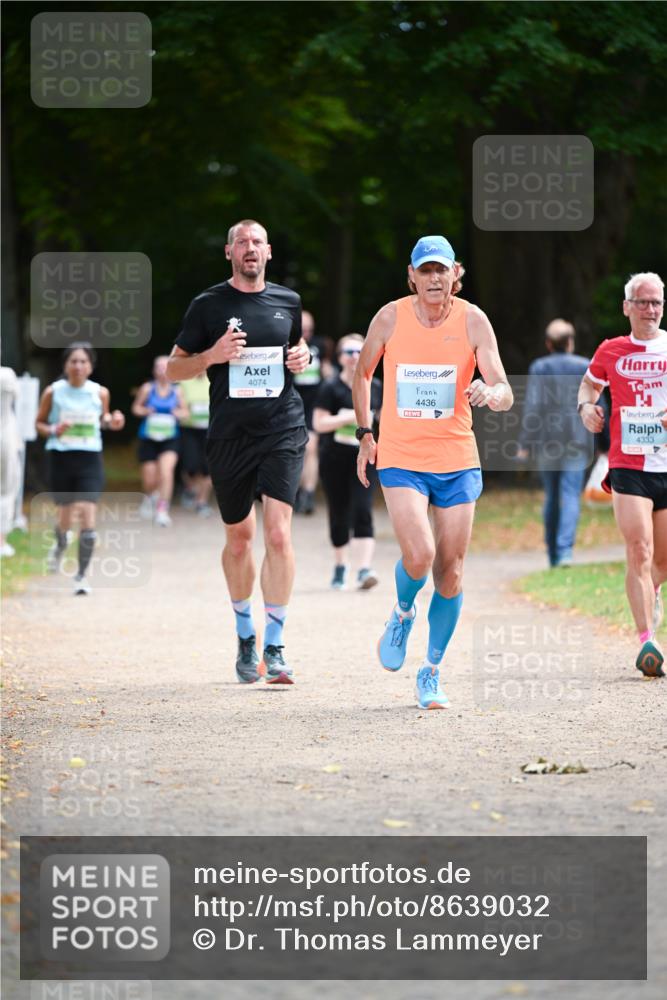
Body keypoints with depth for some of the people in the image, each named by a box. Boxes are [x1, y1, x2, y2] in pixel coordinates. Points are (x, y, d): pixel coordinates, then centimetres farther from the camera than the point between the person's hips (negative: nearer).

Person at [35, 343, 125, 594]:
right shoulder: (53, 392, -4)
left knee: (87, 516, -12)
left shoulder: (100, 393, -1)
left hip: (90, 459, 0)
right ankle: (60, 546, 47)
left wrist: (111, 422, -4)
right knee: (66, 516, 10)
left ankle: (82, 575, -3)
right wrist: (53, 430, -15)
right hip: (61, 458, 0)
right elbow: (39, 423, 6)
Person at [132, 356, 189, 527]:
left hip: (170, 438, 0)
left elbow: (185, 412, 12)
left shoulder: (177, 391, 2)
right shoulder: (147, 388, -1)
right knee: (150, 480, 4)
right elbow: (136, 407, 9)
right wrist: (145, 411, -12)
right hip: (149, 438, 0)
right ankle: (150, 496, 41)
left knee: (166, 470, -23)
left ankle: (163, 509, -18)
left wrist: (180, 413, -10)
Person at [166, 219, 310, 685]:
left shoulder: (288, 301, 9)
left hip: (284, 428, 0)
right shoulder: (208, 305, 2)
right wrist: (212, 356, -13)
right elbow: (174, 367, 6)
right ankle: (245, 635, 31)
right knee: (239, 537, 10)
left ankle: (274, 647, -10)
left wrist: (302, 356, 4)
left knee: (278, 533, -14)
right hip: (230, 434, 0)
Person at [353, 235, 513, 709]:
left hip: (457, 460, 1)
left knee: (451, 573, 3)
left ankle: (431, 673, 20)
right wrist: (365, 433, 9)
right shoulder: (390, 317, -5)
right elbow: (362, 375, 13)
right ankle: (403, 613, 14)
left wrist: (491, 393, -34)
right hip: (400, 459, -1)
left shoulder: (473, 320, -6)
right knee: (419, 555, -21)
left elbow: (505, 394, -11)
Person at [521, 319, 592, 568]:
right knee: (571, 496, -7)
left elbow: (532, 406, -8)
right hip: (577, 440, -1)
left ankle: (553, 556, 18)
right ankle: (565, 550, -25)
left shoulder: (539, 368, -1)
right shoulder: (585, 367, 1)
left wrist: (526, 444, -8)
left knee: (552, 497, 14)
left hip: (546, 442, 1)